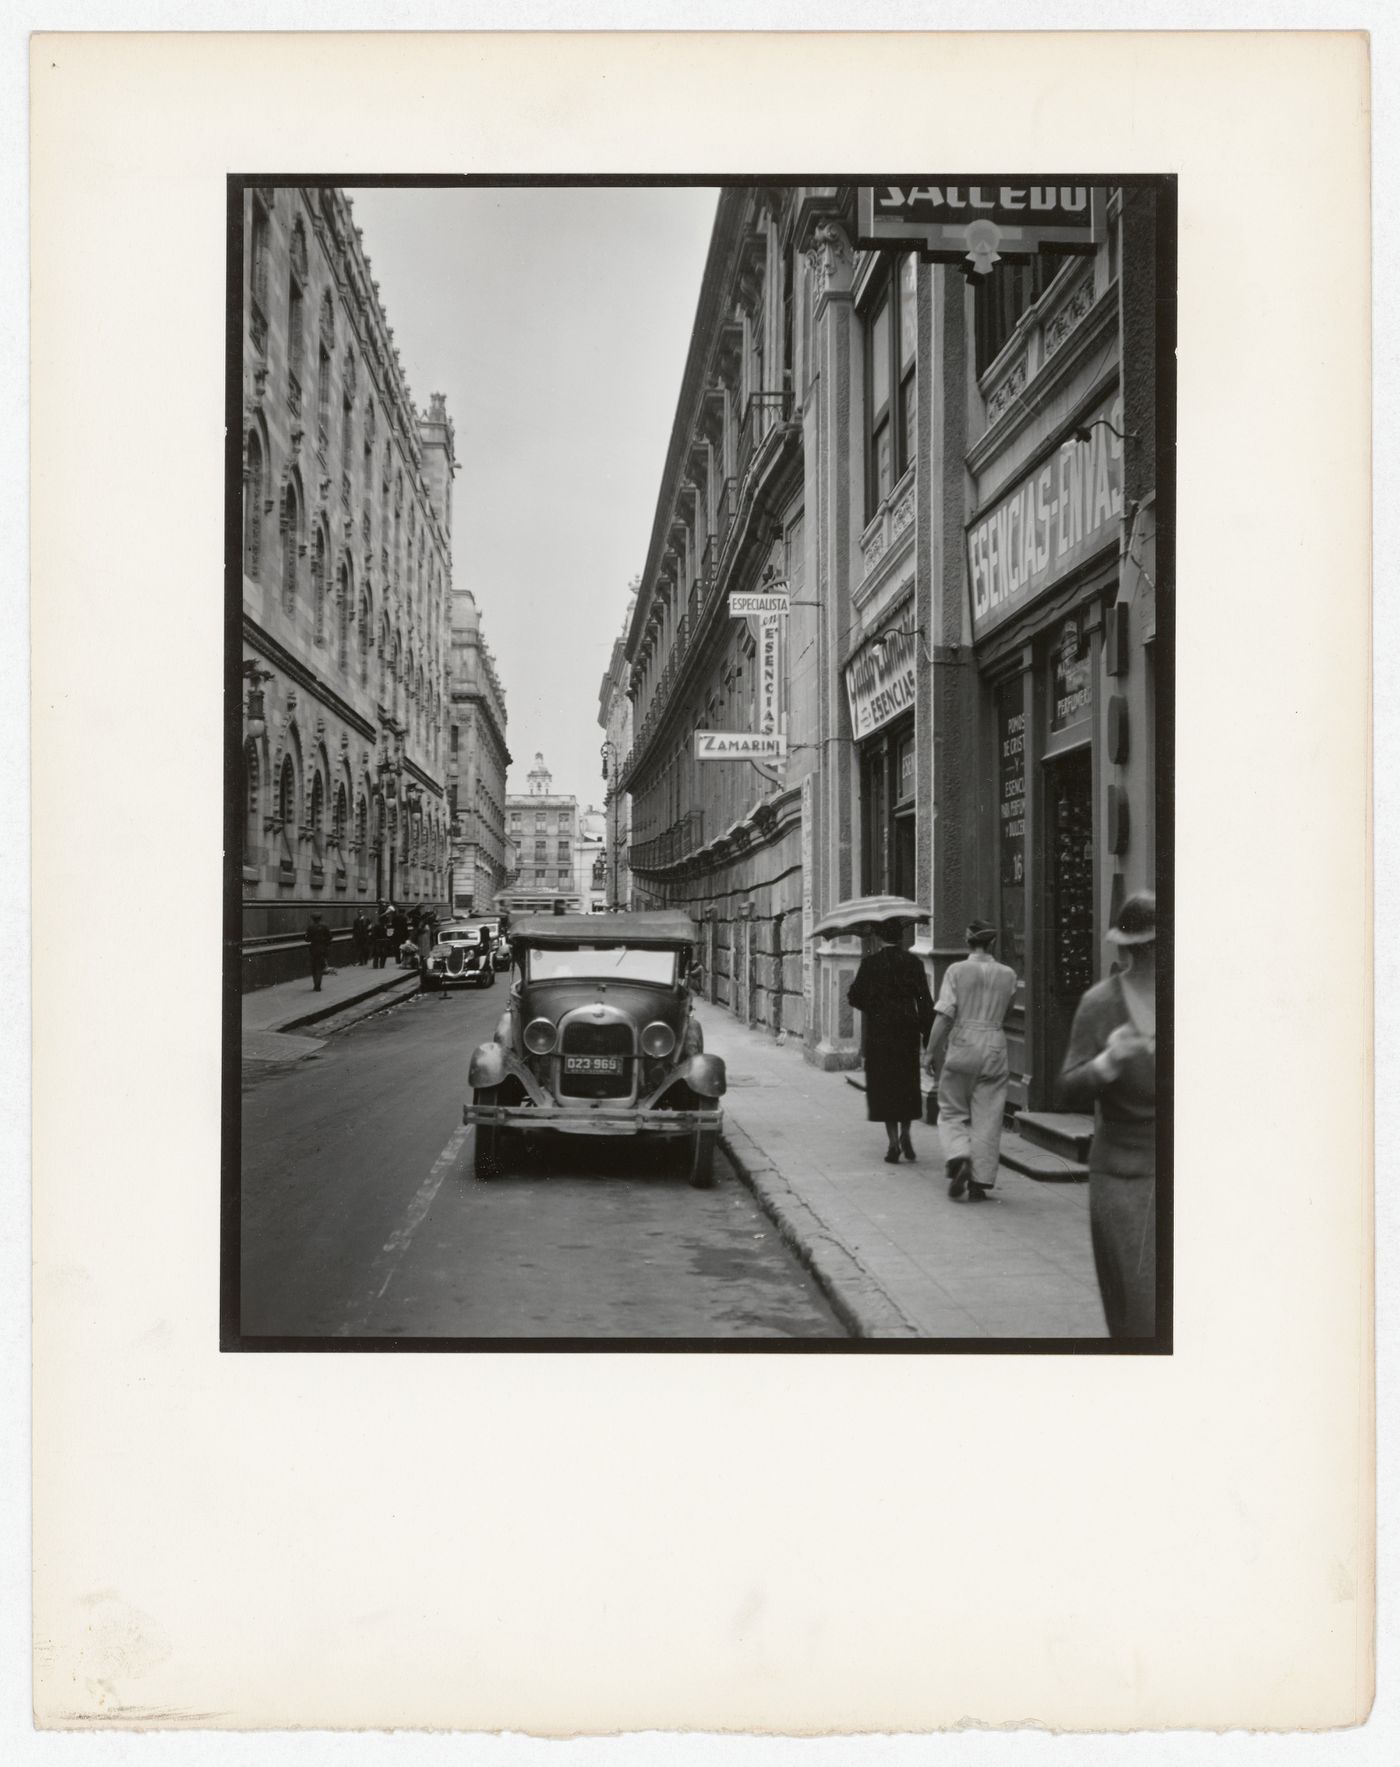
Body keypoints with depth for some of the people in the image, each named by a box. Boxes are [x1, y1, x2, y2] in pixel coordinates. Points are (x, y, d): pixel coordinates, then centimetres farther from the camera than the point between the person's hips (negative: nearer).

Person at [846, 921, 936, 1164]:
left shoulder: (870, 963, -6)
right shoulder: (912, 962, -2)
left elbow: (855, 997, -5)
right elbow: (924, 1000, -4)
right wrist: (928, 1035, 1)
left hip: (879, 1030, -2)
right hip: (907, 1030, 2)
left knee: (884, 1084, 4)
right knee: (908, 1083, 17)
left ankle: (893, 1142, 0)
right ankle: (905, 1134, 11)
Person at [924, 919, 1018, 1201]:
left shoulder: (957, 970, -5)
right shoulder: (1008, 975, 3)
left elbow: (944, 1015, -9)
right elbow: (1004, 1015, 12)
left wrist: (932, 1051, -3)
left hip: (962, 1045, -2)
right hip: (995, 1047, 2)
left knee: (952, 1112, 11)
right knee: (987, 1118, 6)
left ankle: (959, 1158, -13)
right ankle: (979, 1182, 5)